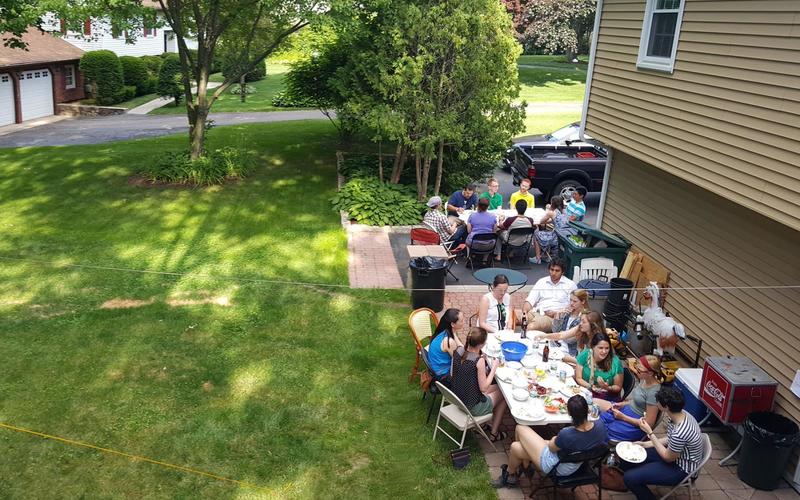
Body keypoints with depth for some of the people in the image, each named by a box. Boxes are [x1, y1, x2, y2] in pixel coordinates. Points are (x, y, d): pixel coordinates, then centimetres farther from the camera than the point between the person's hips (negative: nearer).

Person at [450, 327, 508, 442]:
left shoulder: (459, 351, -9)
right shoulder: (479, 361, -30)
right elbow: (483, 388, -21)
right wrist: (494, 367, -12)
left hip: (458, 399, 7)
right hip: (472, 407, -7)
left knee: (496, 387, 26)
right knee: (503, 395, 18)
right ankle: (494, 433, 28)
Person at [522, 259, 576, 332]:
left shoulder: (570, 285, 11)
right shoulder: (541, 282, 21)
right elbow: (529, 301, 14)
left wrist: (557, 313, -14)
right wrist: (524, 312, -8)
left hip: (554, 317, -4)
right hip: (536, 313, 4)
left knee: (532, 326, -38)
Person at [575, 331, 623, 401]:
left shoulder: (615, 362, -11)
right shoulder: (584, 355, -9)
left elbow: (618, 387, 1)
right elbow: (578, 378, -2)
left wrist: (608, 388, -20)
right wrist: (591, 387, -18)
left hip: (607, 396, -1)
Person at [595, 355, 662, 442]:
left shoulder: (653, 393, -28)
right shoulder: (644, 380, -3)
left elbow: (649, 423, -23)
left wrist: (623, 417, -19)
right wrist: (622, 404, 0)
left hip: (634, 426, -9)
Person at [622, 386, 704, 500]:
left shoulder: (679, 433, -38)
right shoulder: (681, 414, -12)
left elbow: (668, 458, -19)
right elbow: (670, 439, 6)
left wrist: (649, 433, -19)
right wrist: (646, 444, 0)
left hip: (681, 468, -9)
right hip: (673, 453, 9)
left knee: (630, 478, -15)